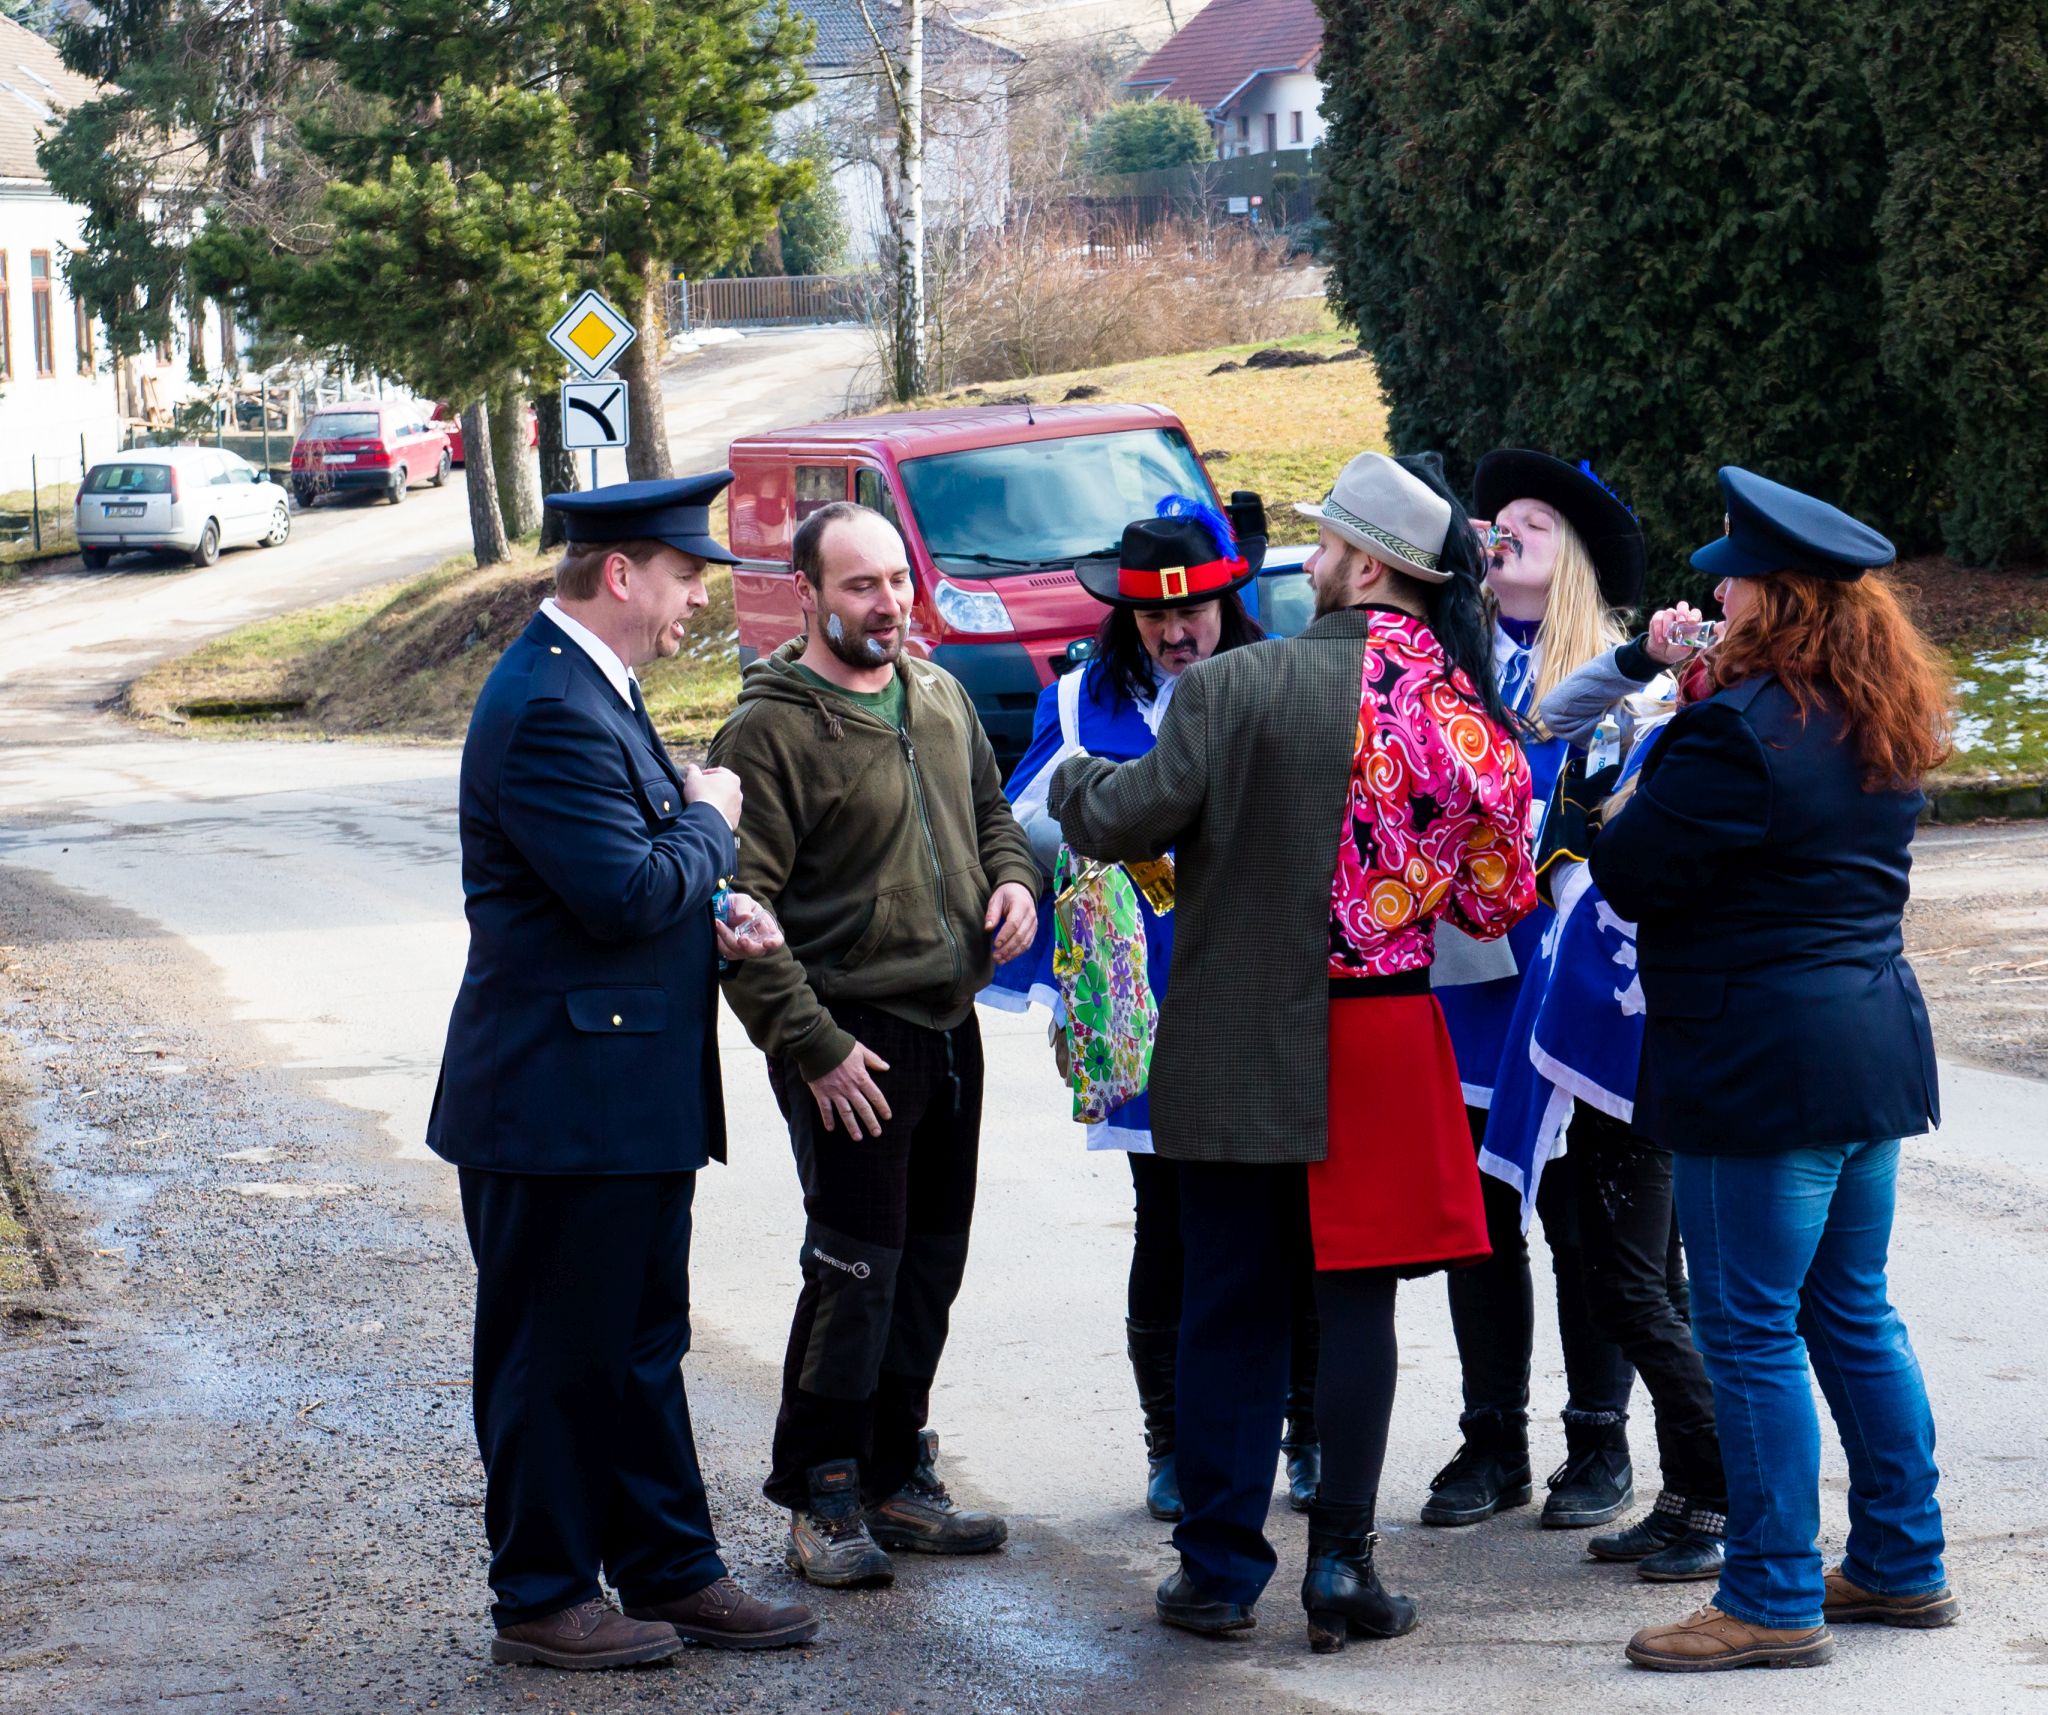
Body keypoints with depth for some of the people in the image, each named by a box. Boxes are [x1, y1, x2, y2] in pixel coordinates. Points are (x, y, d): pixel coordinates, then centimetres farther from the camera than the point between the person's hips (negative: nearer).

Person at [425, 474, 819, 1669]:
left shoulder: (593, 688, 14)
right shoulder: (548, 707, -21)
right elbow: (625, 895, -26)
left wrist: (712, 918, 5)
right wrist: (710, 821, -9)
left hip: (630, 1098, 10)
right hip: (563, 1103, -10)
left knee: (640, 1347, 17)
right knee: (556, 1357, 1)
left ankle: (670, 1571, 25)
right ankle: (543, 1600, 11)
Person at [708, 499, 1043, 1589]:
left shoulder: (941, 699, 11)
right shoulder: (770, 733, -12)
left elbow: (992, 811, 26)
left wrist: (1014, 879, 3)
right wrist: (813, 1045, -18)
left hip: (948, 1025, 7)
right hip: (850, 1040, -7)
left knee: (930, 1269, 12)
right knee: (856, 1273, -7)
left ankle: (894, 1481, 23)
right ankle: (822, 1500, 4)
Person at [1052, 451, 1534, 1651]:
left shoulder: (1236, 688, -14)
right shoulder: (1465, 702, -1)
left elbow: (1120, 822, -12)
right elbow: (1496, 888, 5)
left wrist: (1077, 780, 9)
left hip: (1242, 1045, -2)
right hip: (1385, 1038, 2)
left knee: (1234, 1306, 7)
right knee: (1357, 1299, 8)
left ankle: (1220, 1568, 12)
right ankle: (1344, 1562, 8)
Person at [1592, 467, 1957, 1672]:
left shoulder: (1741, 731, -19)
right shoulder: (1882, 725, 10)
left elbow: (1629, 876, -16)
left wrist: (1636, 793, 5)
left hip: (1764, 1063, -9)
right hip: (1875, 1042, 9)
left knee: (1751, 1332, -2)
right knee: (1851, 1312, 18)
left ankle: (1776, 1603, 2)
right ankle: (1903, 1563, 25)